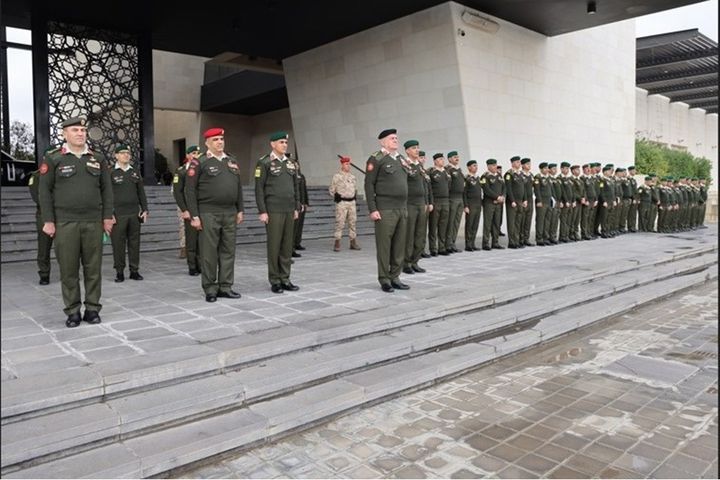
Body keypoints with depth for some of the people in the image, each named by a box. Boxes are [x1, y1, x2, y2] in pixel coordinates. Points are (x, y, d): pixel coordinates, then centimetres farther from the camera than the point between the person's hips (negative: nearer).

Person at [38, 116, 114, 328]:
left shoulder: (98, 158, 10)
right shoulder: (53, 159, 3)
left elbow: (106, 189, 11)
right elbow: (45, 191, 1)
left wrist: (107, 217, 5)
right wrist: (48, 221, -4)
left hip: (93, 222, 2)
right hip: (65, 223, -2)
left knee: (93, 268, 5)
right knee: (68, 269, 3)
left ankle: (92, 309, 15)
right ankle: (72, 312, 12)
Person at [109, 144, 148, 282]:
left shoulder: (135, 173, 14)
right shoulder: (111, 173, 0)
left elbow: (141, 193, 16)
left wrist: (144, 209, 7)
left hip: (134, 214, 4)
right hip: (118, 215, -4)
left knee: (134, 243, 6)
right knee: (118, 244, 0)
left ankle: (134, 271, 14)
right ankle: (119, 272, 9)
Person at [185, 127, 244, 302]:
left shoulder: (232, 162, 13)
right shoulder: (199, 163, -4)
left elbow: (238, 188, 17)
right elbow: (190, 190, -7)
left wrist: (240, 210, 11)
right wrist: (194, 216, -11)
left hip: (230, 214, 5)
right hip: (208, 214, -5)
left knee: (228, 251, 7)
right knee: (209, 253, 1)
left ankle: (225, 287, 17)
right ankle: (210, 290, 11)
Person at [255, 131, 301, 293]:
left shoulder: (291, 163, 12)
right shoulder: (264, 162, -5)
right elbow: (259, 188, -8)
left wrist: (297, 208, 11)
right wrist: (262, 211, -13)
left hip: (289, 210, 6)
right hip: (273, 211, -5)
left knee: (287, 245, 7)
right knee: (274, 245, -1)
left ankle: (285, 279, 14)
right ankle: (275, 281, 7)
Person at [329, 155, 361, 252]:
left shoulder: (352, 177, 14)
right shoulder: (337, 176, -3)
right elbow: (331, 190, -1)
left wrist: (354, 196, 13)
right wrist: (337, 197, -5)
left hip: (352, 202, 6)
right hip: (341, 203, -6)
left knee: (353, 222, 8)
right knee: (339, 223, -7)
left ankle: (353, 242, 16)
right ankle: (337, 244, -3)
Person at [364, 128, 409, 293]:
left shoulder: (401, 159, 17)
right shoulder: (376, 159, -4)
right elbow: (369, 185, -8)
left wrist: (406, 206, 16)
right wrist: (372, 209, -14)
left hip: (402, 210, 7)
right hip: (385, 210, -6)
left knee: (399, 246, 8)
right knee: (384, 246, -1)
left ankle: (394, 277, 17)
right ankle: (384, 280, 8)